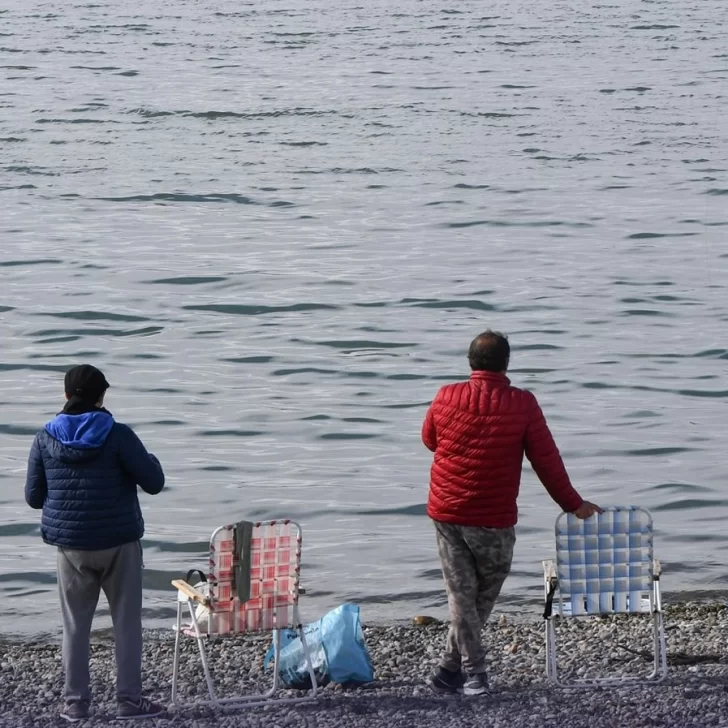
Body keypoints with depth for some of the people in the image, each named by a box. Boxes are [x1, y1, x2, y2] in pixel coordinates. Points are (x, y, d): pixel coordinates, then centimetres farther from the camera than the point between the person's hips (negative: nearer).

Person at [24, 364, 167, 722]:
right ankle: (128, 699, 6)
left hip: (70, 544, 3)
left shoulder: (45, 439, -2)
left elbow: (34, 496, 4)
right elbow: (154, 482, -9)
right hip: (118, 543, -3)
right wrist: (151, 460, 11)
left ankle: (76, 701, 11)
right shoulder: (117, 435, -12)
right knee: (127, 621, 6)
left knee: (75, 625, 10)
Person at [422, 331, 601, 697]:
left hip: (447, 514, 2)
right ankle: (450, 671, 15)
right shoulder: (522, 404, -9)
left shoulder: (446, 398, -3)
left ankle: (472, 673, 3)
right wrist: (573, 504, 8)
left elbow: (429, 440, 15)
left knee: (461, 595, 8)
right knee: (483, 597, 13)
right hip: (494, 521, -2)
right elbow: (546, 460, -3)